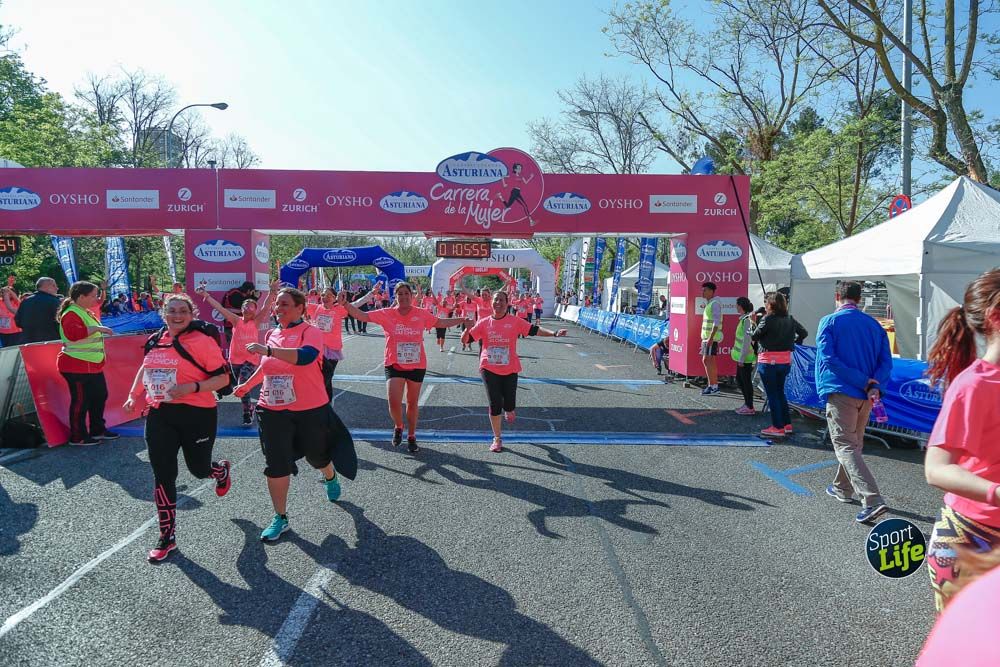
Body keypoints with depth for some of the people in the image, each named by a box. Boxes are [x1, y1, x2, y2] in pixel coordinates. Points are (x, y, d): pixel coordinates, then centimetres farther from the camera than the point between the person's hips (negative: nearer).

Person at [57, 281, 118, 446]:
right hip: (77, 367, -10)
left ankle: (98, 430, 28)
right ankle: (77, 437, 10)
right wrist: (97, 328, -35)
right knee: (81, 401, -2)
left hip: (93, 366, 10)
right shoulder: (71, 314, -18)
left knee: (100, 396, 16)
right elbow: (72, 333, -37)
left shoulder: (85, 312, 14)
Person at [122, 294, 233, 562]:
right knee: (163, 476, 5)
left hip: (197, 415, -5)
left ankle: (222, 470, 49)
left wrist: (192, 387, -25)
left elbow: (223, 378, -13)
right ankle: (167, 537, 18)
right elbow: (145, 369, 25)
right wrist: (134, 395, 14)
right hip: (160, 416, 5)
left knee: (199, 469, 10)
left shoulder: (202, 341, -12)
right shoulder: (155, 341, 6)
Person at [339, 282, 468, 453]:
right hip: (394, 365, -1)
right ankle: (398, 427, 19)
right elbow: (363, 316, -10)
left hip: (417, 365, 1)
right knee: (394, 402, -15)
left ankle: (411, 437, 33)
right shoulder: (386, 314, -6)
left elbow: (440, 322, 11)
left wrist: (462, 320, 9)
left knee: (412, 403, 14)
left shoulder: (421, 314, -2)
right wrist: (346, 304, -23)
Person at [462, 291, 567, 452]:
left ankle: (509, 410, 41)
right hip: (489, 369, 0)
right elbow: (466, 339, 2)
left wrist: (554, 333, -22)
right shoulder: (484, 323, 1)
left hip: (510, 369, 0)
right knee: (495, 405, 2)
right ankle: (497, 439, 19)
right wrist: (467, 327, -19)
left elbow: (534, 329, -9)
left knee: (509, 405, 1)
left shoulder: (515, 321, -3)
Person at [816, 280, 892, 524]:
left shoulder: (829, 322, -4)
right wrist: (875, 386, -12)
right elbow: (886, 361, 1)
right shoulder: (874, 325, 11)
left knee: (845, 446, -6)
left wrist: (863, 382, -13)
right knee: (853, 443, 21)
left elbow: (828, 358, -16)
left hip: (840, 393, -6)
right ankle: (843, 488, 37)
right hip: (866, 396, 6)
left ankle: (873, 501, -19)